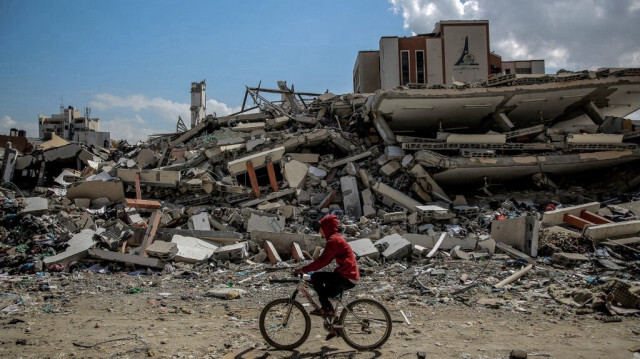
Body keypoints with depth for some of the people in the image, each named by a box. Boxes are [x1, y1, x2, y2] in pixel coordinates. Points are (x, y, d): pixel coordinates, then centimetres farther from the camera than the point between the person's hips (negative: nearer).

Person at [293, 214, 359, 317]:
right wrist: (307, 268, 16)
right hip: (351, 277, 10)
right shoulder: (336, 238, 17)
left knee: (315, 277, -10)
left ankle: (327, 308, -5)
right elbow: (325, 259, 21)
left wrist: (303, 269, -16)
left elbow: (322, 260, -20)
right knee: (324, 292, 21)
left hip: (346, 278, -10)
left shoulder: (333, 240, -14)